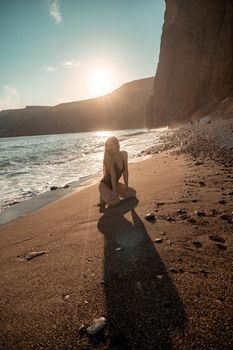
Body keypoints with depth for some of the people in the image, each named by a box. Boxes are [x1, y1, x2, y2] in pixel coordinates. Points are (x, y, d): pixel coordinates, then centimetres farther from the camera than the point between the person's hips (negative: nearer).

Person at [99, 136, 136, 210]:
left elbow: (125, 171, -4)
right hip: (105, 185, -7)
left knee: (132, 193, 10)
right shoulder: (109, 157, -27)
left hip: (115, 184, 7)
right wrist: (114, 191, -24)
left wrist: (126, 187, -3)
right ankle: (104, 199, 5)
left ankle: (111, 196, 21)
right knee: (115, 202, -28)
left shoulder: (124, 154, -9)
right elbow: (113, 175, -27)